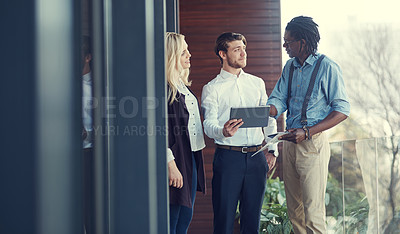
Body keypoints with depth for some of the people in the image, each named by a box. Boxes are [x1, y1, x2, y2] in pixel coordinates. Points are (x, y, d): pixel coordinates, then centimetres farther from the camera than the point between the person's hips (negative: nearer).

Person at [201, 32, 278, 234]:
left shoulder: (257, 83, 14)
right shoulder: (212, 88, 0)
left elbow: (269, 118, 19)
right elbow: (209, 124, -9)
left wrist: (272, 149, 13)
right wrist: (223, 132, -31)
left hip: (256, 157, 4)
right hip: (228, 156, -4)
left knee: (252, 217, 9)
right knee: (224, 217, -2)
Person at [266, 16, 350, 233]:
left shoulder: (327, 67, -9)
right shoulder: (290, 66, 12)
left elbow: (342, 109, -11)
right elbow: (278, 100, 10)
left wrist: (307, 132, -20)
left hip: (313, 143, -7)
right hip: (290, 142, 7)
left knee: (313, 211, -7)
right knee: (294, 210, 13)